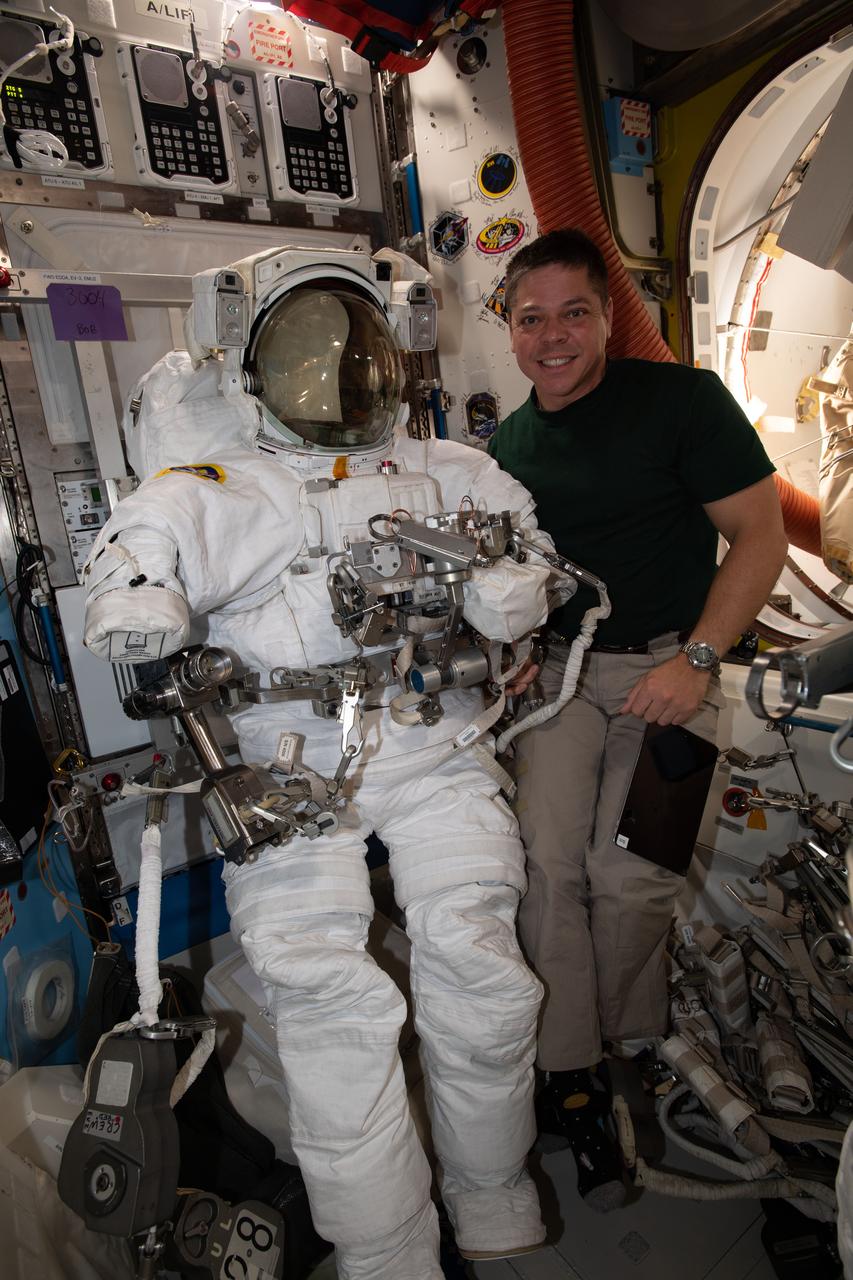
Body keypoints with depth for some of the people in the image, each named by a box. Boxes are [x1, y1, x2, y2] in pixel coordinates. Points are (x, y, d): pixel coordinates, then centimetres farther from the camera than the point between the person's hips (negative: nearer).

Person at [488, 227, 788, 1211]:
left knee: (626, 873, -12)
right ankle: (570, 1079, 8)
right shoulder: (504, 448, 12)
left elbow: (761, 535, -6)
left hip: (669, 662, -3)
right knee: (547, 858, -11)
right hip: (561, 667, 4)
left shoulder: (682, 399, -3)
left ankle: (632, 1049, 19)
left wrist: (696, 659, -14)